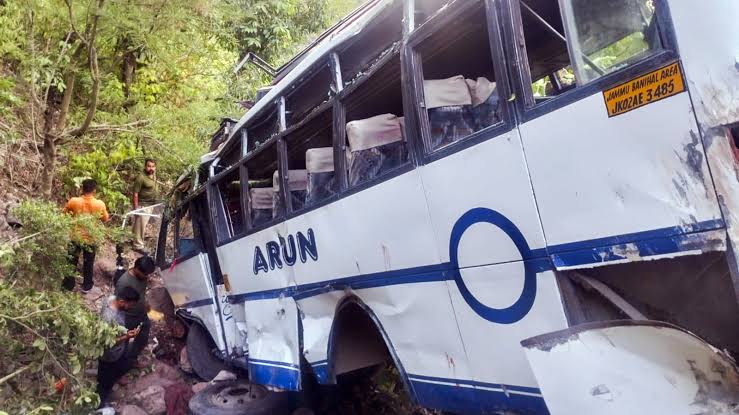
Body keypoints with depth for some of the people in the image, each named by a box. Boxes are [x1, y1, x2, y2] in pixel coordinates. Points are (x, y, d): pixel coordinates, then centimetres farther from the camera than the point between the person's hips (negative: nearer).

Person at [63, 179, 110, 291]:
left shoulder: (73, 201, -15)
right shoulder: (100, 204, -17)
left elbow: (64, 213, 3)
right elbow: (105, 219, -1)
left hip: (75, 237, 0)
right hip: (91, 238, 0)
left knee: (72, 261, 18)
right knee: (88, 263, 17)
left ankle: (69, 285, 28)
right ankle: (86, 285, 29)